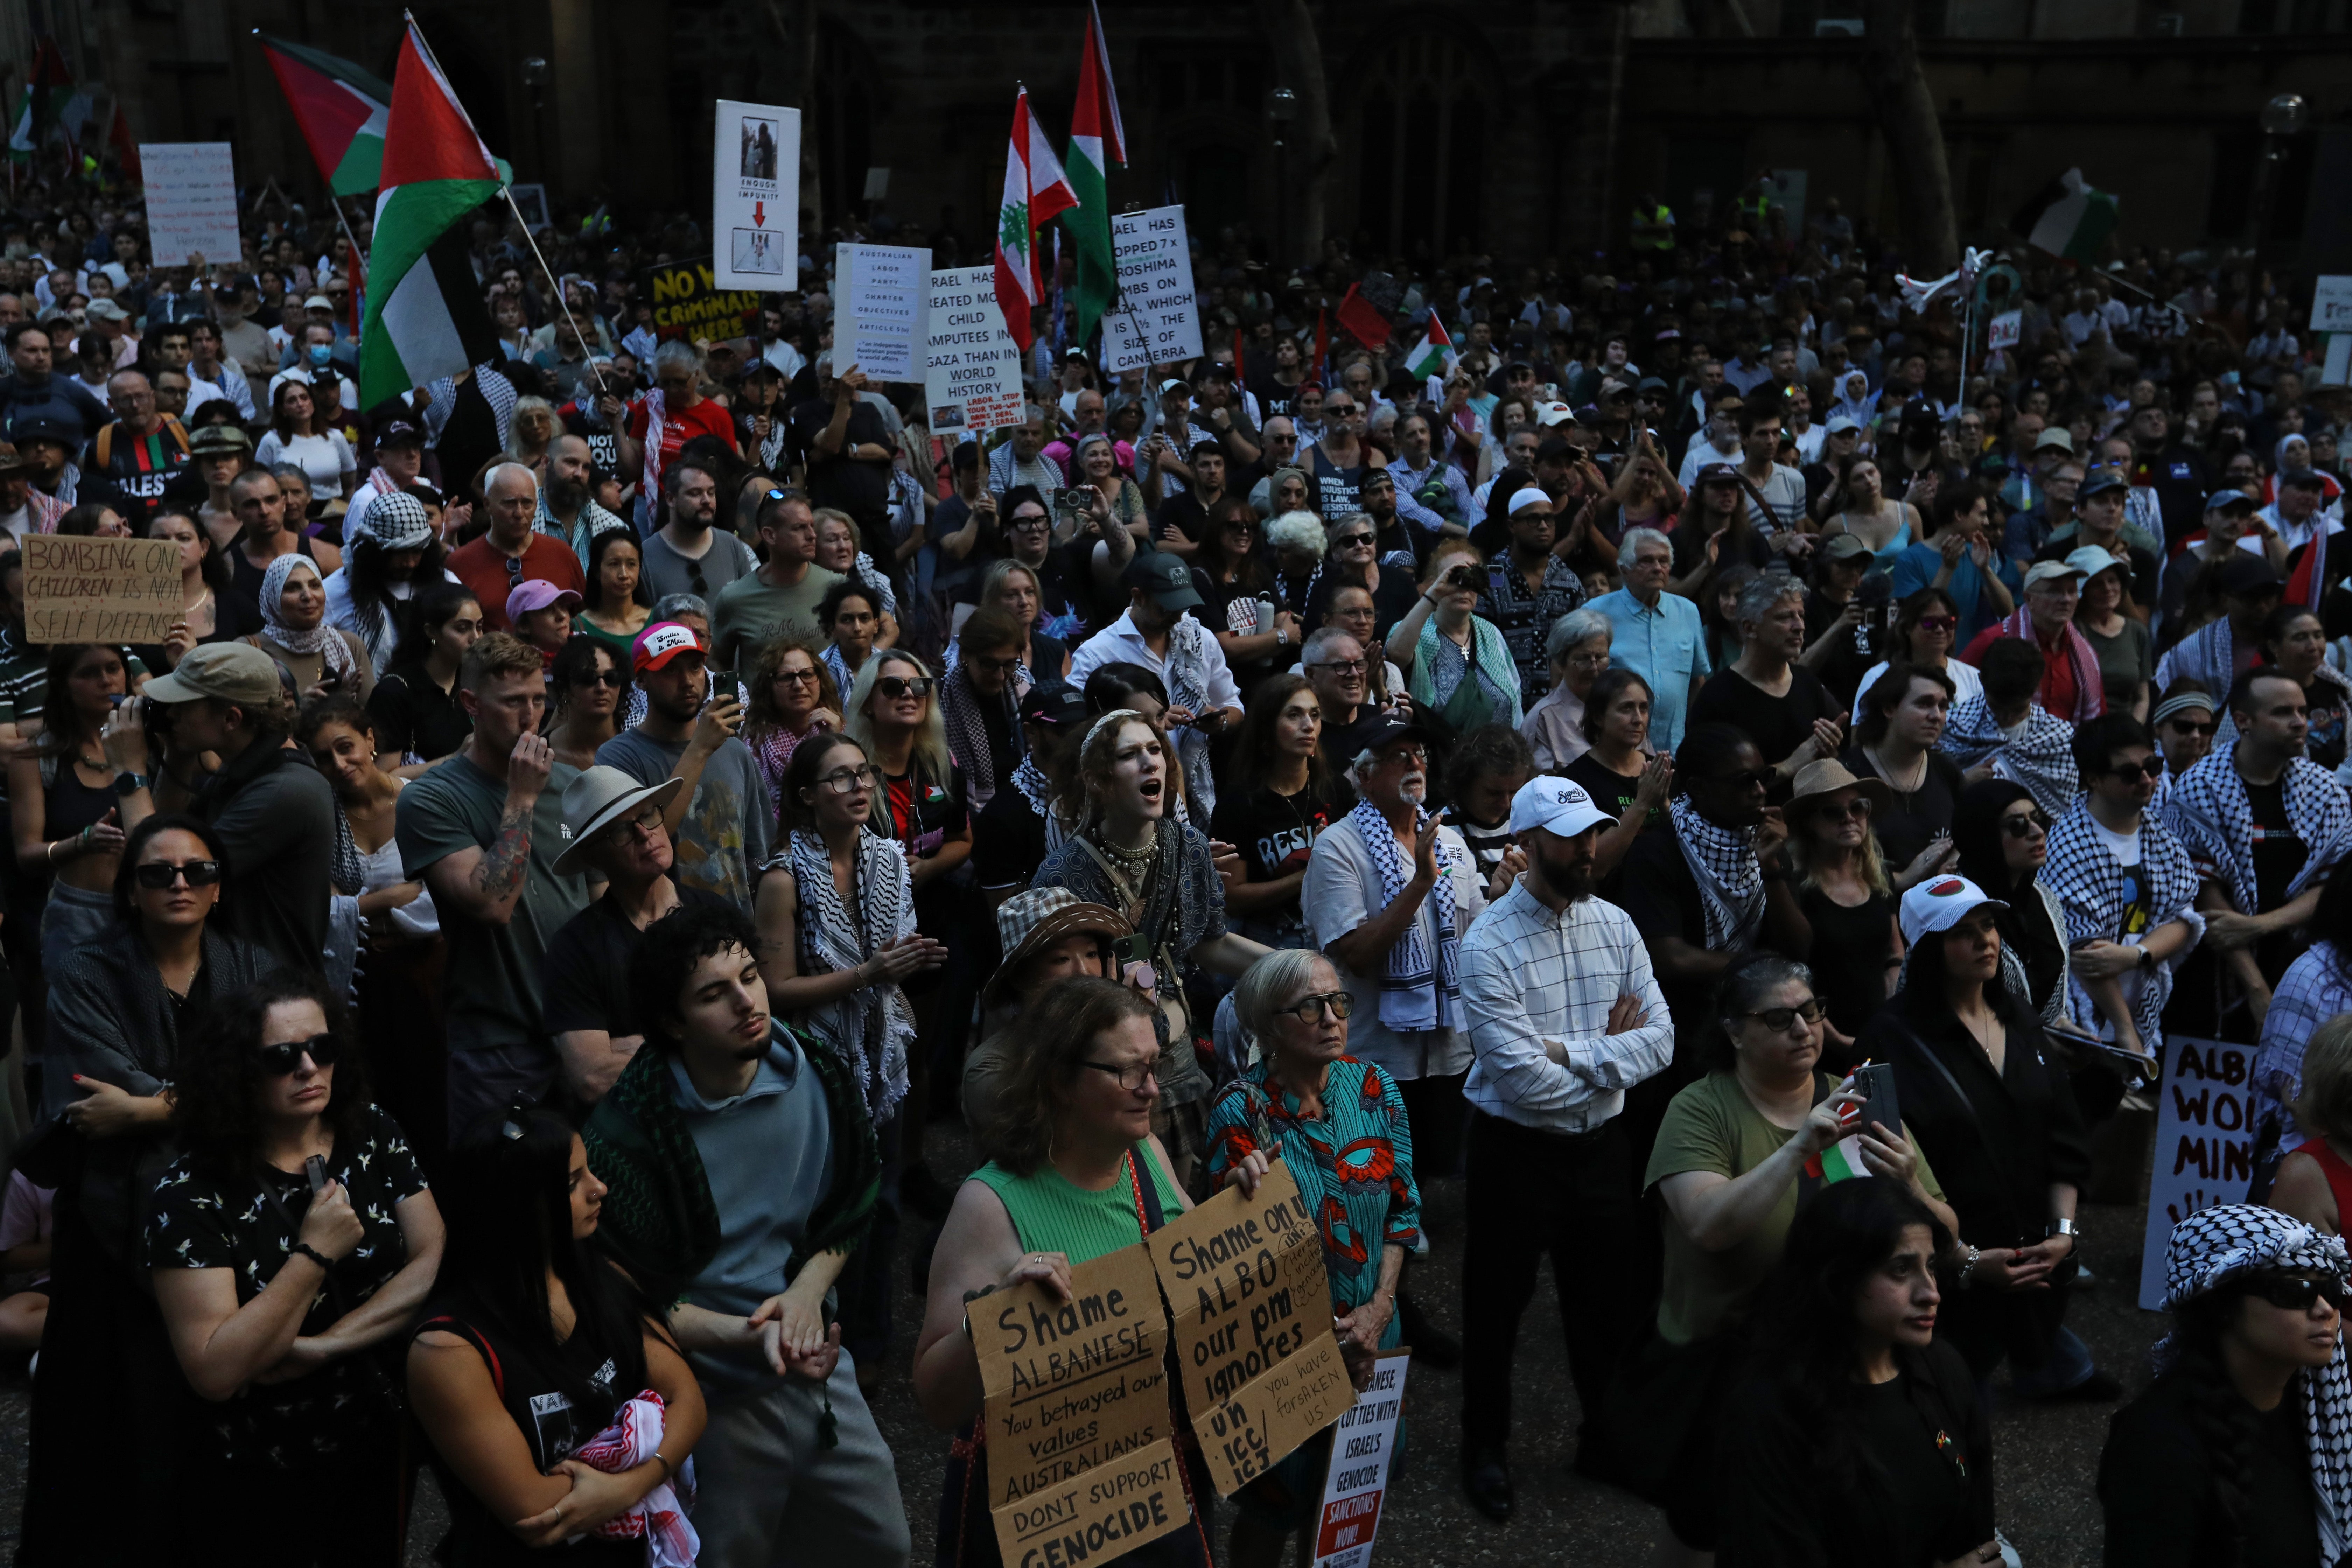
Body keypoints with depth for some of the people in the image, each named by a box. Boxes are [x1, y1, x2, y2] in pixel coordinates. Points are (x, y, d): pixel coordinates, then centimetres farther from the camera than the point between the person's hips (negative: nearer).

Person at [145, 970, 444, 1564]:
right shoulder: (191, 1193, -19)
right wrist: (315, 1254, -28)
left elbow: (436, 1262, -11)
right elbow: (215, 1373, -24)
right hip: (261, 1481, -4)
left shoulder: (374, 1136, -6)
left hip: (382, 1444, 4)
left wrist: (320, 1347, -20)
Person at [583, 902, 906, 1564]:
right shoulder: (623, 1134, -21)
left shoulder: (817, 1076, -6)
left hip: (818, 1364, 5)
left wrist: (806, 1294, -10)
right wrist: (749, 1335, -24)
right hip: (713, 1402, -5)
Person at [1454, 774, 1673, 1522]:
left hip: (1600, 1144, 5)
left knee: (1610, 1298, 18)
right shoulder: (1490, 945, -18)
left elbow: (1660, 1040, -7)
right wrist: (1612, 1052, -11)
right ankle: (1486, 1447, 32)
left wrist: (1571, 1053, -19)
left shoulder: (1615, 926, 0)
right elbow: (1525, 1081, -24)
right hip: (1516, 1150, -5)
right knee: (1497, 1305, 11)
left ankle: (1608, 1436, 41)